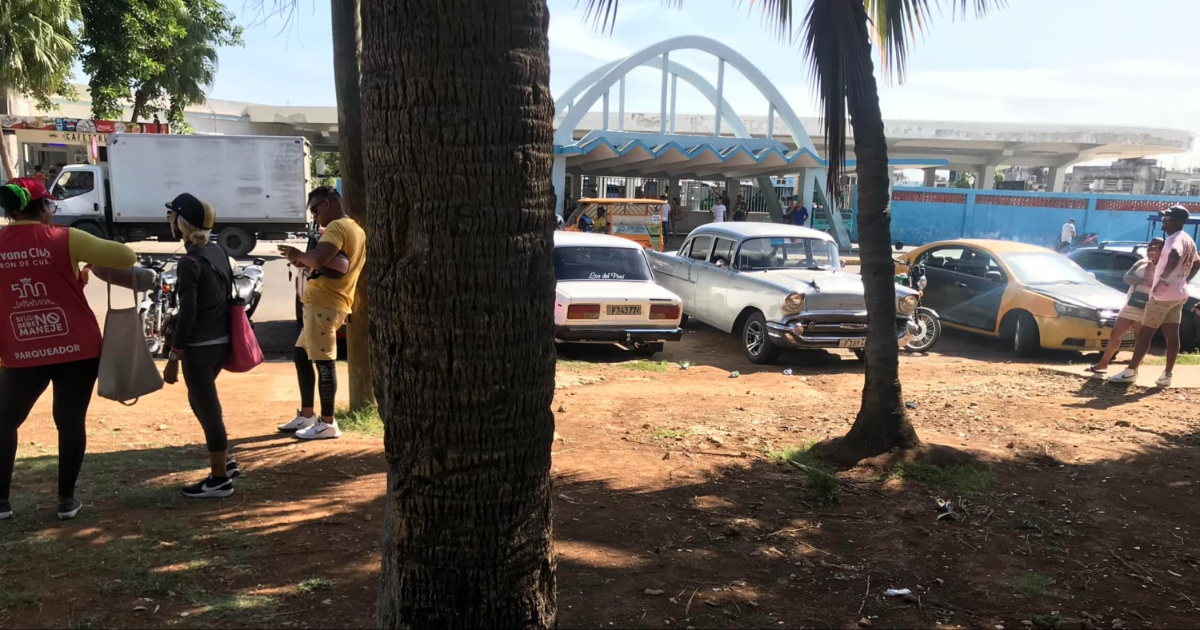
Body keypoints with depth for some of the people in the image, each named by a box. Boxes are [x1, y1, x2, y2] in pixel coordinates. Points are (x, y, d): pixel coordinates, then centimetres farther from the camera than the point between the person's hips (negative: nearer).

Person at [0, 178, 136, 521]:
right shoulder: (65, 239, -8)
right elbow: (127, 256, -9)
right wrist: (92, 262, 11)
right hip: (76, 349, -2)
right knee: (71, 422, 9)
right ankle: (66, 499, 16)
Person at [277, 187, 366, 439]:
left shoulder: (337, 227, -12)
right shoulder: (354, 229, 19)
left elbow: (319, 258, -27)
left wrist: (298, 255, -8)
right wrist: (306, 260, 6)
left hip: (324, 304, -11)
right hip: (326, 303, 11)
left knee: (323, 361, -7)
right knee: (302, 355, 17)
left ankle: (328, 423, -2)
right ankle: (306, 415, 23)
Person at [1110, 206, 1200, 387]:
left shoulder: (1174, 239, -17)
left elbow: (1175, 255, -40)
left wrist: (1164, 276, -32)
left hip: (1163, 294, -9)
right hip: (1179, 294, 9)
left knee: (1145, 333, -4)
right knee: (1172, 335, 8)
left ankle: (1131, 371, 0)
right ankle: (1167, 375, 11)